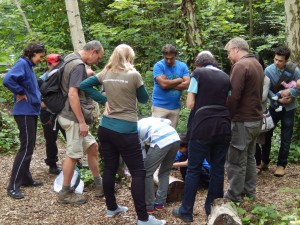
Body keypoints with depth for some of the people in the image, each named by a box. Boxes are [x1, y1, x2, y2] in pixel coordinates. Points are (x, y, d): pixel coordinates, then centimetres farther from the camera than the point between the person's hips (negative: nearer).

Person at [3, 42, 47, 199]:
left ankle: (26, 179, 25)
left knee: (29, 147, 15)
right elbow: (7, 80, -30)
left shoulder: (29, 66, 14)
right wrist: (20, 93, -19)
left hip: (31, 111, 10)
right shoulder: (22, 63, -14)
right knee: (26, 147, -8)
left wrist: (36, 99, 8)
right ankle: (13, 186, -3)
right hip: (24, 112, -10)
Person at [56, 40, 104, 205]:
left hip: (74, 116, 10)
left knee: (92, 146, 16)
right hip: (73, 118, -10)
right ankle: (65, 193, 12)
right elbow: (72, 95, -27)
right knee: (73, 155, 0)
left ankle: (98, 185, 26)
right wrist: (82, 121, -24)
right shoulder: (78, 65, -19)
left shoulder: (71, 60, 11)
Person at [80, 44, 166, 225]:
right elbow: (144, 99, 2)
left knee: (110, 168, 15)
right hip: (125, 131, -6)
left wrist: (104, 100, 7)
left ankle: (112, 208, 28)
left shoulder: (105, 74, 4)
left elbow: (84, 85, 9)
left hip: (106, 128, 6)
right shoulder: (134, 75, -9)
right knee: (138, 172, 1)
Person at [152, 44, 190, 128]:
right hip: (160, 105, -3)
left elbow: (187, 84, -4)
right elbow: (163, 84, -18)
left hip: (175, 106, 4)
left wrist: (169, 84, -11)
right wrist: (179, 80, -4)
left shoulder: (182, 66, 6)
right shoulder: (158, 66, -6)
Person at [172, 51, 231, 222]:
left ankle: (186, 211, 10)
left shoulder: (198, 73, 1)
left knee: (194, 169, 4)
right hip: (223, 127, 4)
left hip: (203, 127, -4)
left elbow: (190, 104, -3)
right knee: (218, 169, 12)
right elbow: (228, 103, 12)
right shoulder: (226, 77, 14)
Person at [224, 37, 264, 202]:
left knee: (235, 160, 0)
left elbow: (233, 96, -21)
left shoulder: (240, 65, -17)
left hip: (243, 121, -10)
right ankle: (249, 190, 29)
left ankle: (234, 195, 9)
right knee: (249, 156, 19)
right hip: (256, 118, 10)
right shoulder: (257, 64, 13)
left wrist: (226, 116, -11)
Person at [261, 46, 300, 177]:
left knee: (286, 138, 4)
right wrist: (278, 99, -23)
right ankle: (264, 161, 23)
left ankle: (281, 164, 16)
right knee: (267, 133, 8)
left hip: (289, 108, -1)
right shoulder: (269, 70, -15)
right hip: (274, 106, 1)